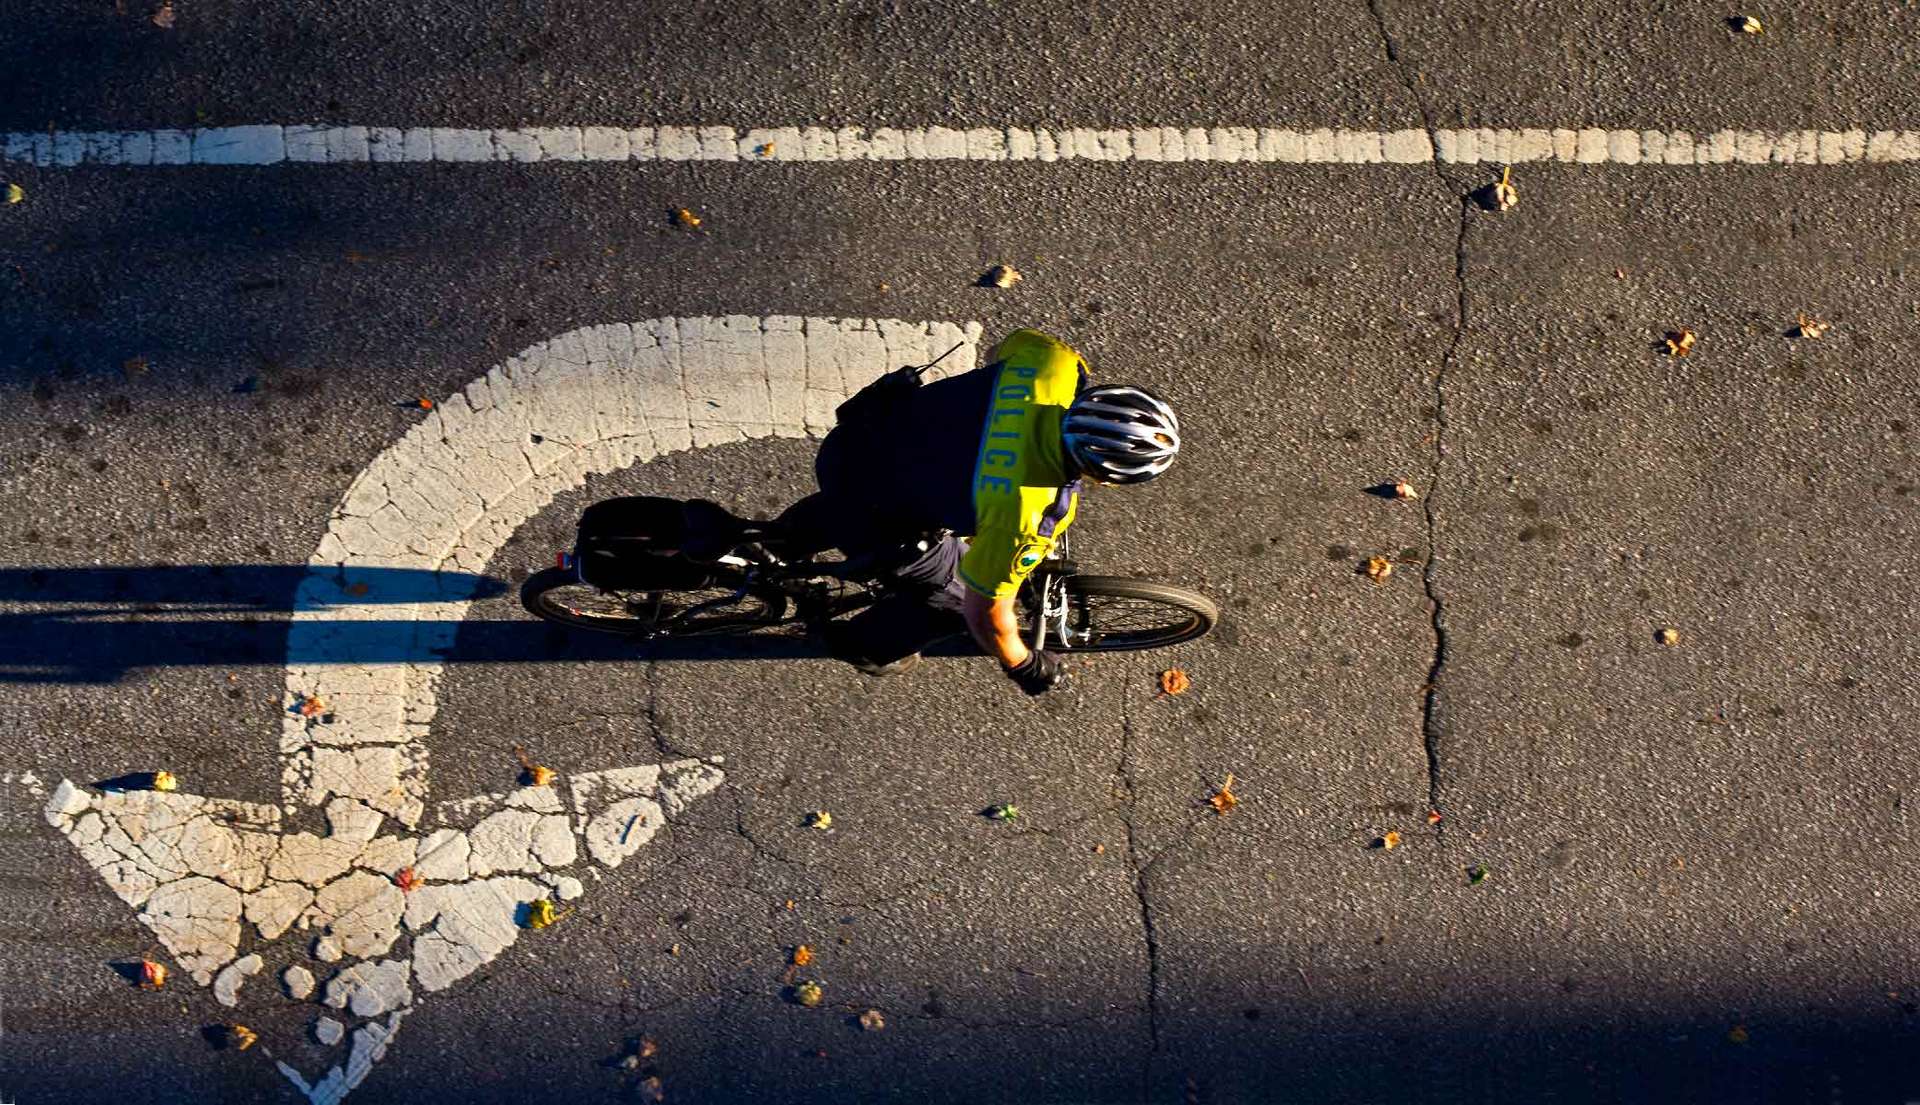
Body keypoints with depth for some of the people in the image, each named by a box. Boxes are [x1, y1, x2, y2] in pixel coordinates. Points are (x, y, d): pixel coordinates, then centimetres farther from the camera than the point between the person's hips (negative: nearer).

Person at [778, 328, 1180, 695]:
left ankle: (790, 536, 61)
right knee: (955, 600, 15)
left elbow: (1002, 350, 3)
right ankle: (864, 644, 42)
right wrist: (1023, 666, -2)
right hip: (870, 523, -6)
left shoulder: (1054, 361, -23)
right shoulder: (1026, 518, -37)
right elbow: (985, 614, -22)